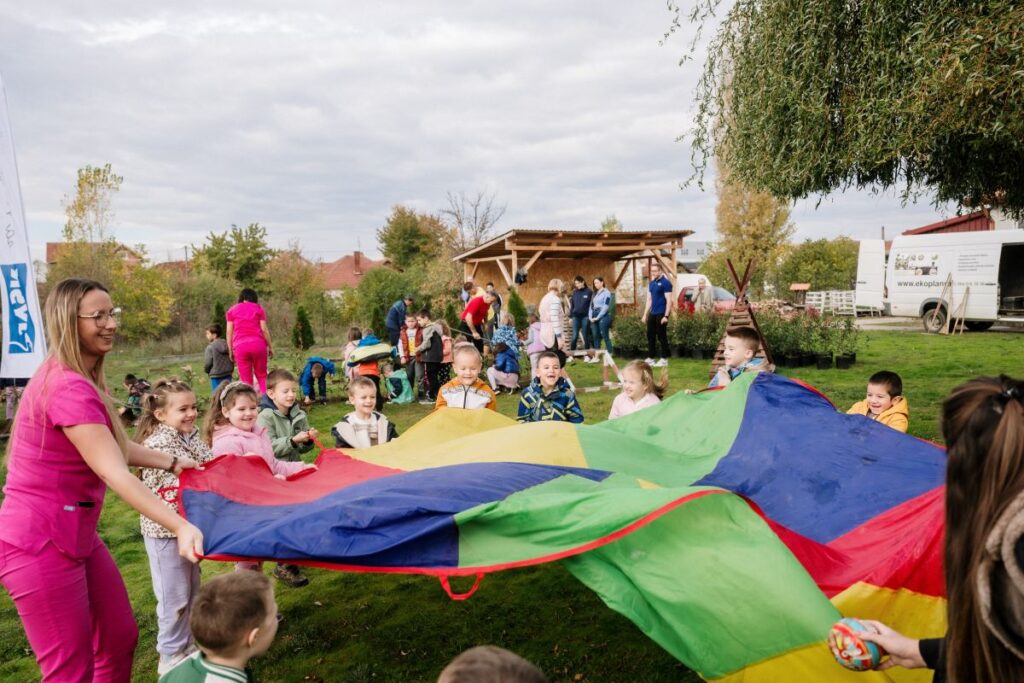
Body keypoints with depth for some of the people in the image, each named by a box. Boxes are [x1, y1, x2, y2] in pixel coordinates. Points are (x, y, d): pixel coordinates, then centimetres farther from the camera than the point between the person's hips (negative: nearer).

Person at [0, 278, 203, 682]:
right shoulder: (68, 387, -24)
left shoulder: (80, 379, 10)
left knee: (120, 640, 17)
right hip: (39, 544, -10)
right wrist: (180, 526, -38)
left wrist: (172, 463, 16)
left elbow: (115, 445, 20)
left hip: (76, 536, 10)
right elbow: (114, 473, -32)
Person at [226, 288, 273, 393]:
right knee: (262, 376, 11)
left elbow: (229, 332, 8)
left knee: (246, 380, 2)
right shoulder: (259, 308, 13)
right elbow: (264, 329, 5)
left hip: (240, 346, 0)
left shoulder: (232, 310, 16)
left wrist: (230, 351, 10)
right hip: (258, 344, 0)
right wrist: (270, 347, 9)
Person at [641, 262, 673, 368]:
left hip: (661, 314, -8)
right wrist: (645, 314, 13)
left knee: (662, 336, -2)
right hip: (652, 314, 8)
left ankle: (664, 359, 6)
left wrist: (666, 316, -19)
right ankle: (651, 358, 16)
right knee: (650, 336, 9)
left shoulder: (665, 283, -10)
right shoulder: (651, 283, 13)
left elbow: (669, 301, -14)